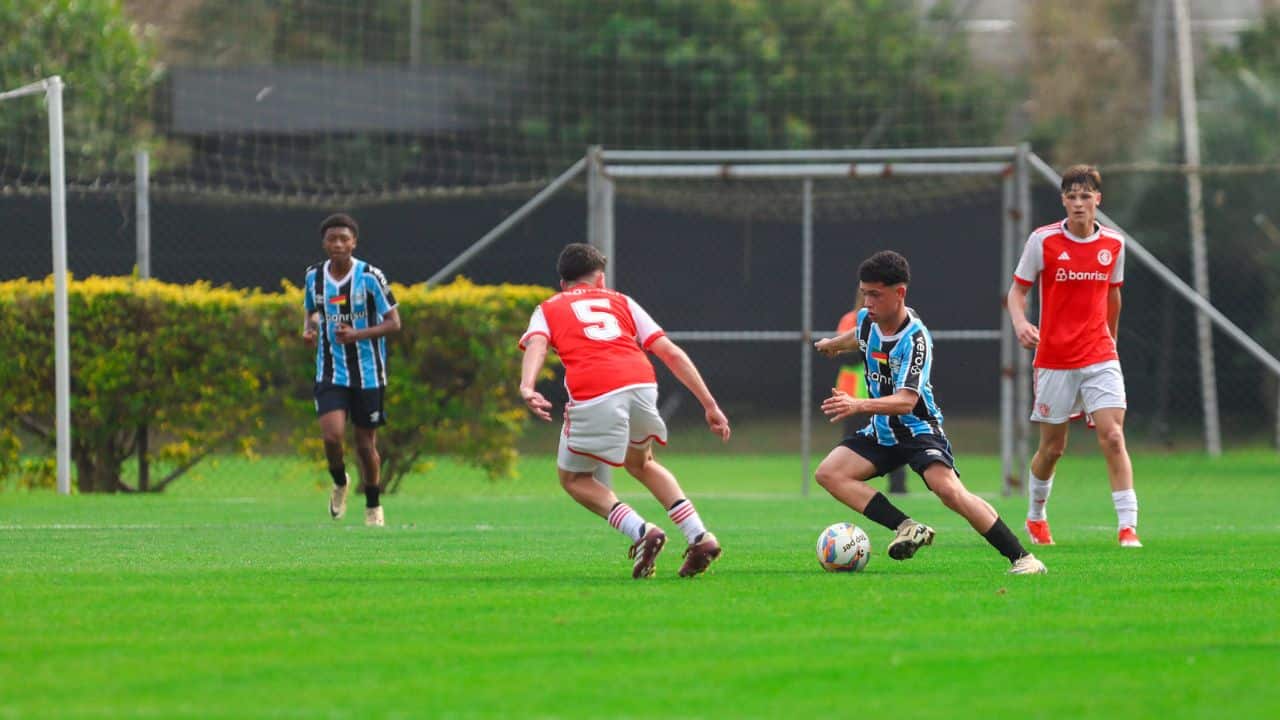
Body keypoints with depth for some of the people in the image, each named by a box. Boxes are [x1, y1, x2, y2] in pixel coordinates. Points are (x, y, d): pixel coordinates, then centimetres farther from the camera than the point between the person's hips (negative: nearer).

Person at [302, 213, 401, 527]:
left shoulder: (370, 277, -9)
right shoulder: (314, 277, 2)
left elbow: (393, 323, -7)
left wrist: (357, 335, -22)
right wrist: (309, 330, -3)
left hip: (368, 374, -2)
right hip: (331, 373, 2)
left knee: (366, 443, 5)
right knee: (332, 435, -17)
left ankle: (373, 507, 27)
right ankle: (339, 483, 15)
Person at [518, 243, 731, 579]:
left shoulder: (548, 309, 26)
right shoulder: (621, 302, 30)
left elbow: (536, 344, 2)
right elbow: (671, 353, 21)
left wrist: (526, 388, -17)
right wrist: (709, 405, 22)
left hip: (593, 395, -3)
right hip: (642, 383, 3)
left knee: (574, 478, 19)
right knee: (640, 463, 31)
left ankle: (641, 531, -3)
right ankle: (699, 535, 16)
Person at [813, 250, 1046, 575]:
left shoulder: (915, 339, -25)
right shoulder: (867, 318, -2)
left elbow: (906, 401, -36)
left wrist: (858, 405, -51)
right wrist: (834, 344, 47)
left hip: (918, 429, -8)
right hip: (881, 432, 8)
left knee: (949, 490, -29)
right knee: (828, 474, -11)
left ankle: (1021, 558, -22)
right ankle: (907, 528, -15)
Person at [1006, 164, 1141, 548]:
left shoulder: (1114, 244, 3)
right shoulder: (1043, 240, -6)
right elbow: (1017, 289, 0)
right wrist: (1020, 323, -20)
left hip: (1100, 357, 1)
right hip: (1053, 357, -1)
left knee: (1113, 437, -14)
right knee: (1053, 447, 8)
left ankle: (1128, 527, -14)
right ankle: (1036, 516, 34)